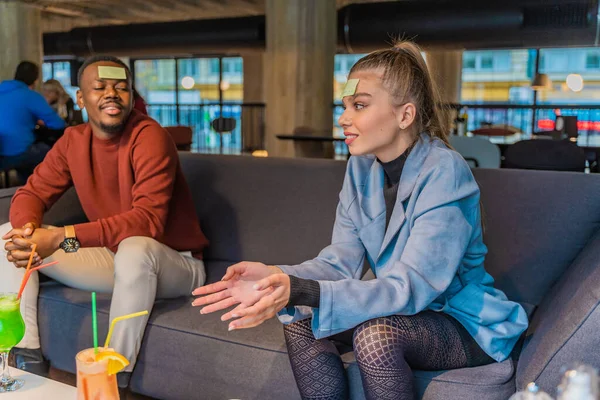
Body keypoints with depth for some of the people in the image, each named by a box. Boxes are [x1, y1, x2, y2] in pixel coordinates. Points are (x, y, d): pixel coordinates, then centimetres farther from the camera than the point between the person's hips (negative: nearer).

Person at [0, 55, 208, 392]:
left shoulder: (150, 137, -21)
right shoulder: (73, 141, 0)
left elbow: (148, 219, -31)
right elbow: (32, 193, 2)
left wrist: (63, 237, -38)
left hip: (174, 263, -6)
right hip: (114, 257, 7)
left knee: (135, 248, -41)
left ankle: (116, 378, -23)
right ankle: (27, 358, 1)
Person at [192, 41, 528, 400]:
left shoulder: (444, 173, -24)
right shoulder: (361, 167, -2)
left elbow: (411, 288, -31)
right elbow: (341, 261, -8)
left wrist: (300, 291, -42)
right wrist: (275, 278, -29)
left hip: (467, 325, -5)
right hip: (406, 312, 6)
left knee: (375, 332, -32)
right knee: (299, 320, -13)